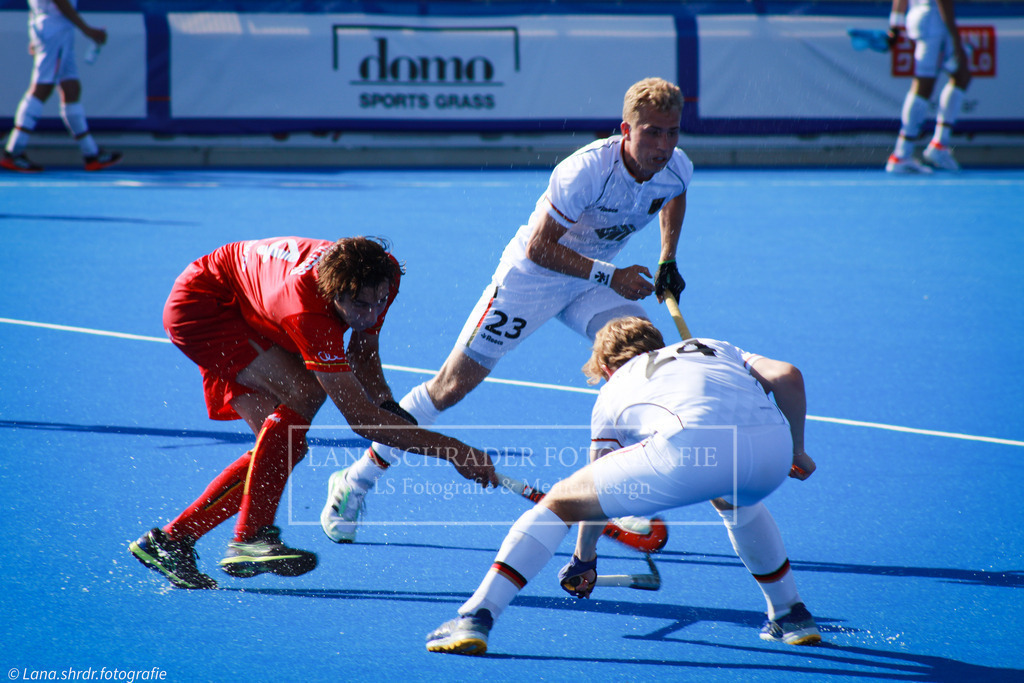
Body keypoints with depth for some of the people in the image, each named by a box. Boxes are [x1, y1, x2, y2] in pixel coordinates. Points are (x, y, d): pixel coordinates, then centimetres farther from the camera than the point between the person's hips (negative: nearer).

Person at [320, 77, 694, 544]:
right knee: (452, 386, -3)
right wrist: (610, 276, -31)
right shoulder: (588, 169, -34)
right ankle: (353, 483, 11)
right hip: (529, 277, -6)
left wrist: (667, 259, 5)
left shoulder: (676, 169, -14)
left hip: (593, 280, 6)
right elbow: (539, 247, -29)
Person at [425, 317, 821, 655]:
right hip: (772, 443, 4)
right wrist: (797, 451, 35)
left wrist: (584, 558, 56)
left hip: (693, 443, -4)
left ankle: (476, 616, 1)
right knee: (732, 498, 43)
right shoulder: (718, 350, 40)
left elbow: (596, 491, 40)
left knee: (558, 502, 12)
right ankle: (791, 617, 47)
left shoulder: (613, 391, 34)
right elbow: (788, 376, 21)